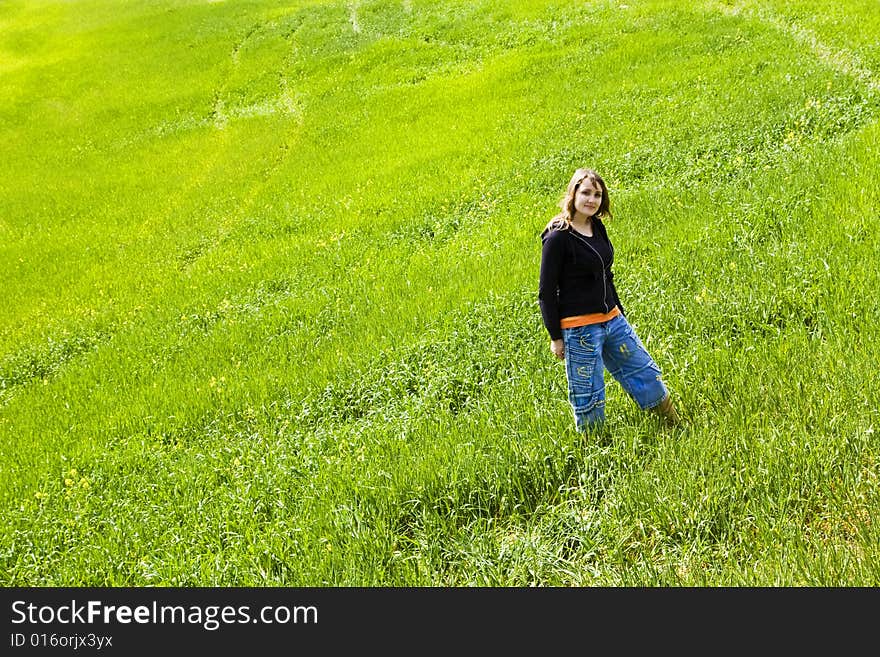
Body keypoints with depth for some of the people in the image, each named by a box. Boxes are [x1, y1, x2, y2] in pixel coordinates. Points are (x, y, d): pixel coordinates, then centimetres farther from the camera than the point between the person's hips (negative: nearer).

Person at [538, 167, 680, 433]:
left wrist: (621, 315, 21)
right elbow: (546, 291, -13)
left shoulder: (597, 227, 8)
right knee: (588, 398, 3)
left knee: (645, 372, 15)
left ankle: (677, 429, 31)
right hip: (580, 328, -8)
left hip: (611, 319, 8)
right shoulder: (558, 237, -15)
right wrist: (555, 337, -12)